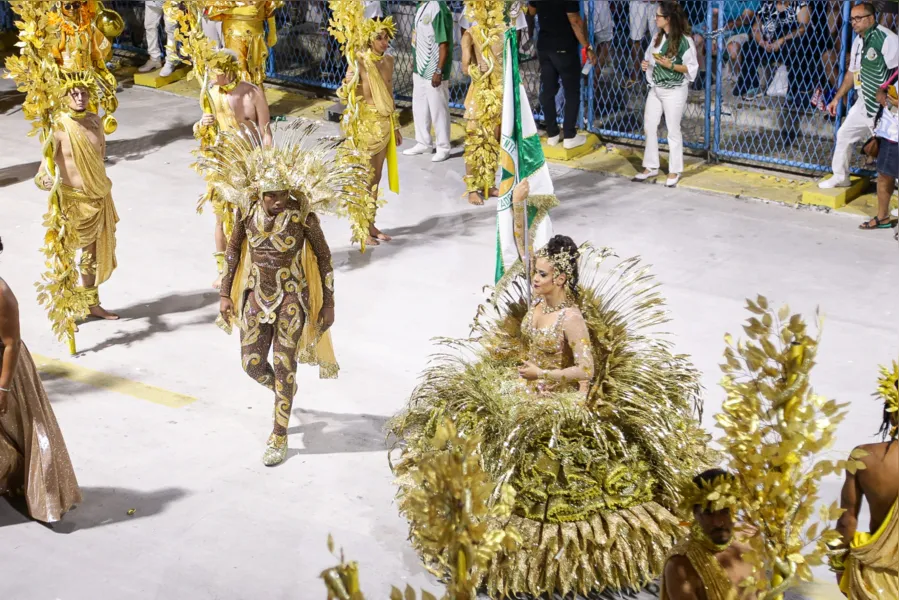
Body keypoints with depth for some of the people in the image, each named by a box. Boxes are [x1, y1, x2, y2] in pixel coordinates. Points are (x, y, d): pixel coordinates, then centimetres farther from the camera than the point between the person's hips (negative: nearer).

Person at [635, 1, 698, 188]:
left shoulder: (684, 40, -16)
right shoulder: (658, 37, 4)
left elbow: (692, 68, -13)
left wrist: (671, 65, -24)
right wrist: (646, 64, -3)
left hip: (674, 91, -7)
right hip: (655, 89, 7)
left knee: (673, 130, 3)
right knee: (649, 127, 10)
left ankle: (675, 171, 14)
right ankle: (651, 167, 23)